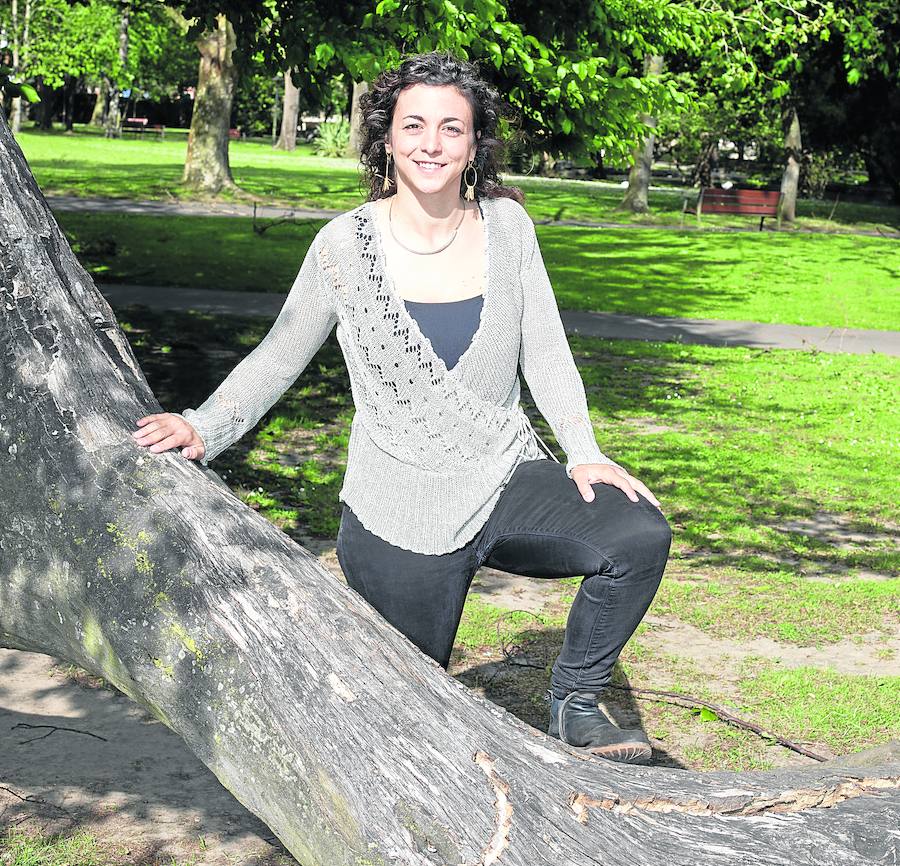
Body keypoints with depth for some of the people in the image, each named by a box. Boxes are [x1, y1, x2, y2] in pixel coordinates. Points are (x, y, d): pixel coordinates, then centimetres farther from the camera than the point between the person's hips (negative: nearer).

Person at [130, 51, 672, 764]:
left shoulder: (506, 227, 0)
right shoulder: (347, 245, -6)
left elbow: (545, 352, 4)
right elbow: (277, 359, 1)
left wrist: (585, 452, -9)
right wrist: (203, 430, -14)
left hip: (508, 478, 2)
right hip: (402, 512, -2)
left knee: (639, 535, -24)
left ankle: (576, 702, 0)